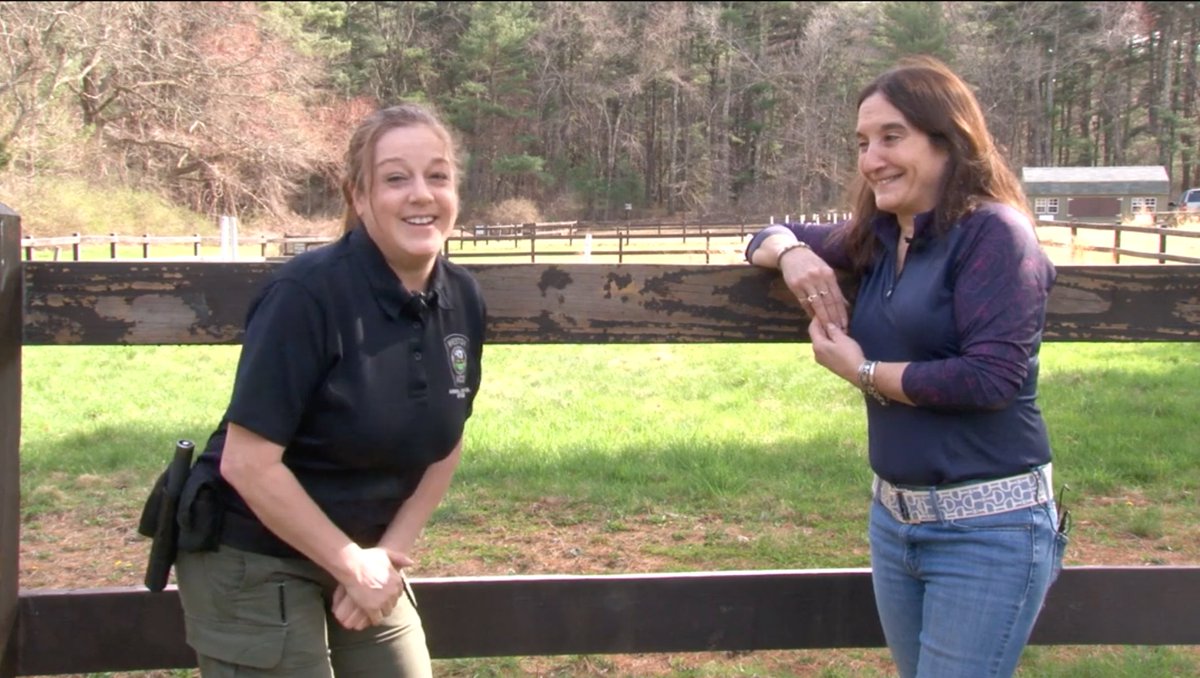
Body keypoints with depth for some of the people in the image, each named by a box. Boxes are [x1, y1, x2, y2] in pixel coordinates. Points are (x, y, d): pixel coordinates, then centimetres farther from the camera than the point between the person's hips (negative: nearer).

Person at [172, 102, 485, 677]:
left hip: (363, 554, 6)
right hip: (254, 560, -6)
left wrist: (389, 553, -2)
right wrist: (352, 565, -15)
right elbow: (247, 462, -22)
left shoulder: (462, 300, -3)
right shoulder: (308, 294, -21)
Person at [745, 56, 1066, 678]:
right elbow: (772, 238, 21)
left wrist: (861, 370, -12)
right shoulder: (879, 238, 9)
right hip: (893, 516, 8)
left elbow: (989, 377, -23)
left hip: (988, 528, -8)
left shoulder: (994, 232, -14)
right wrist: (791, 254, -4)